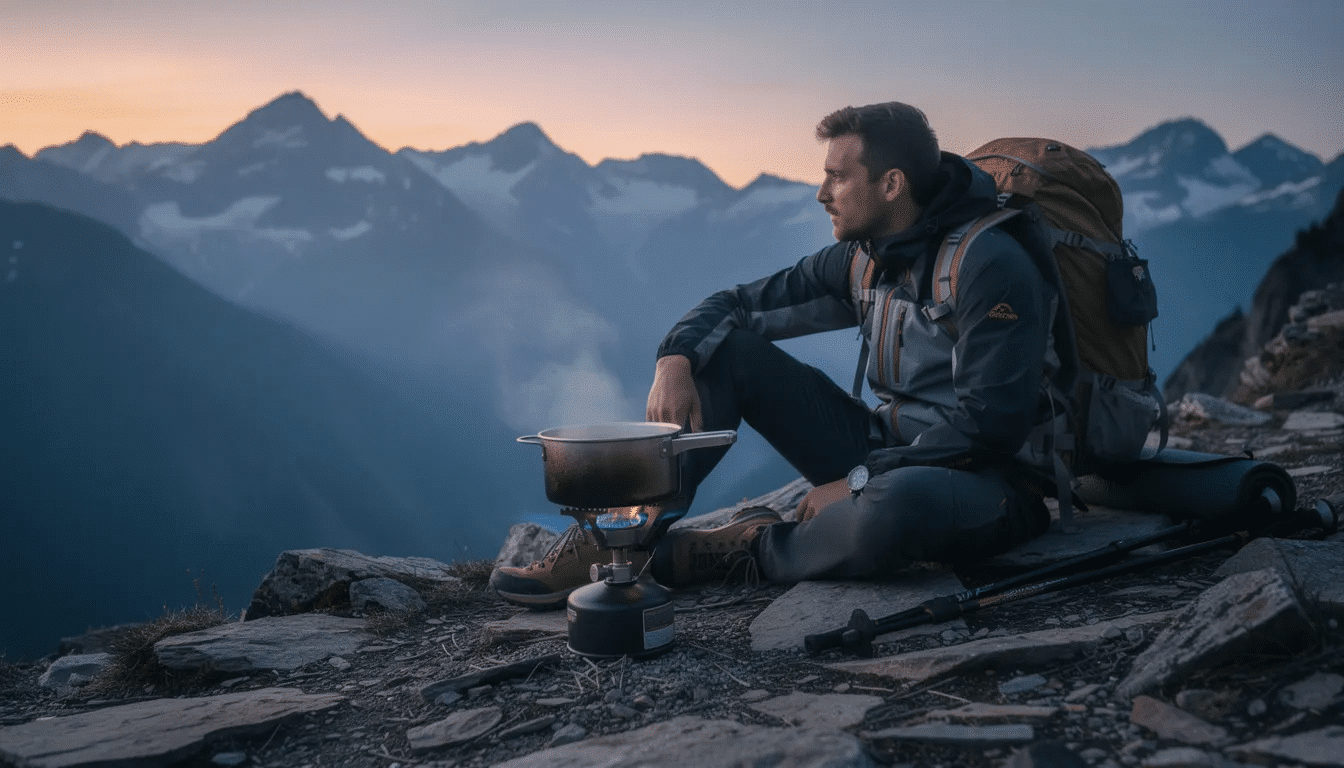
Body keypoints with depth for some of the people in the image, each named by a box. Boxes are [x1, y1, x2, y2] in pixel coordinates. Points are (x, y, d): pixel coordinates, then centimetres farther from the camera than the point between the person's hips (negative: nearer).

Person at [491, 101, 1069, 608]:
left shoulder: (990, 265, -19)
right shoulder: (861, 257, 3)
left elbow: (987, 422, -23)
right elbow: (740, 303, 9)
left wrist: (858, 481, -19)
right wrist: (676, 359, -12)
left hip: (991, 482, -6)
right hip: (886, 457, 6)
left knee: (896, 505, -44)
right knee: (725, 348, -3)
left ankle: (755, 546, -12)